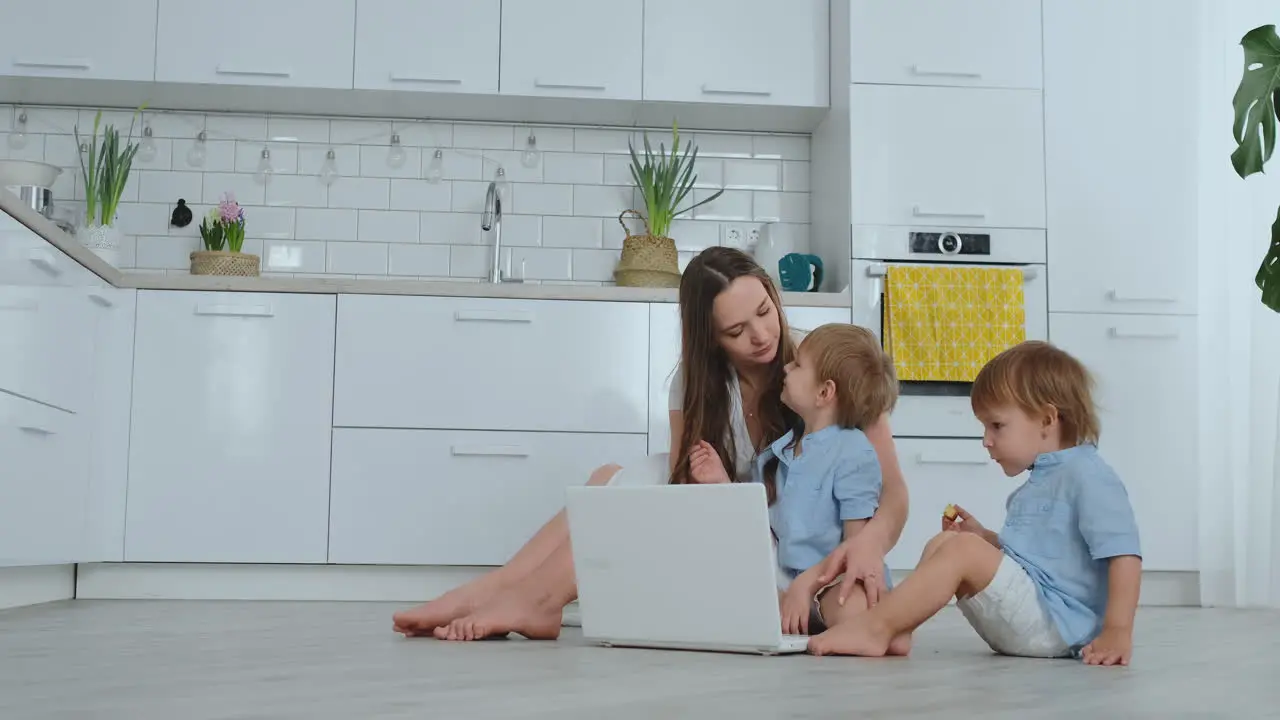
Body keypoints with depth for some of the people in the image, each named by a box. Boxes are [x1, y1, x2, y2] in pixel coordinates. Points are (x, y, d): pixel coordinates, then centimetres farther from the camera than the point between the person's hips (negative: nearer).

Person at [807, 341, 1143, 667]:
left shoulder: (1086, 474, -10)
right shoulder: (1040, 482, 20)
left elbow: (1124, 552, -20)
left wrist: (1117, 631, -27)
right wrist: (982, 536, 18)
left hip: (1057, 624, -10)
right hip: (1029, 620, 10)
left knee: (962, 550, -23)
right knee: (942, 543, 6)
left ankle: (875, 628, -21)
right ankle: (895, 630, -11)